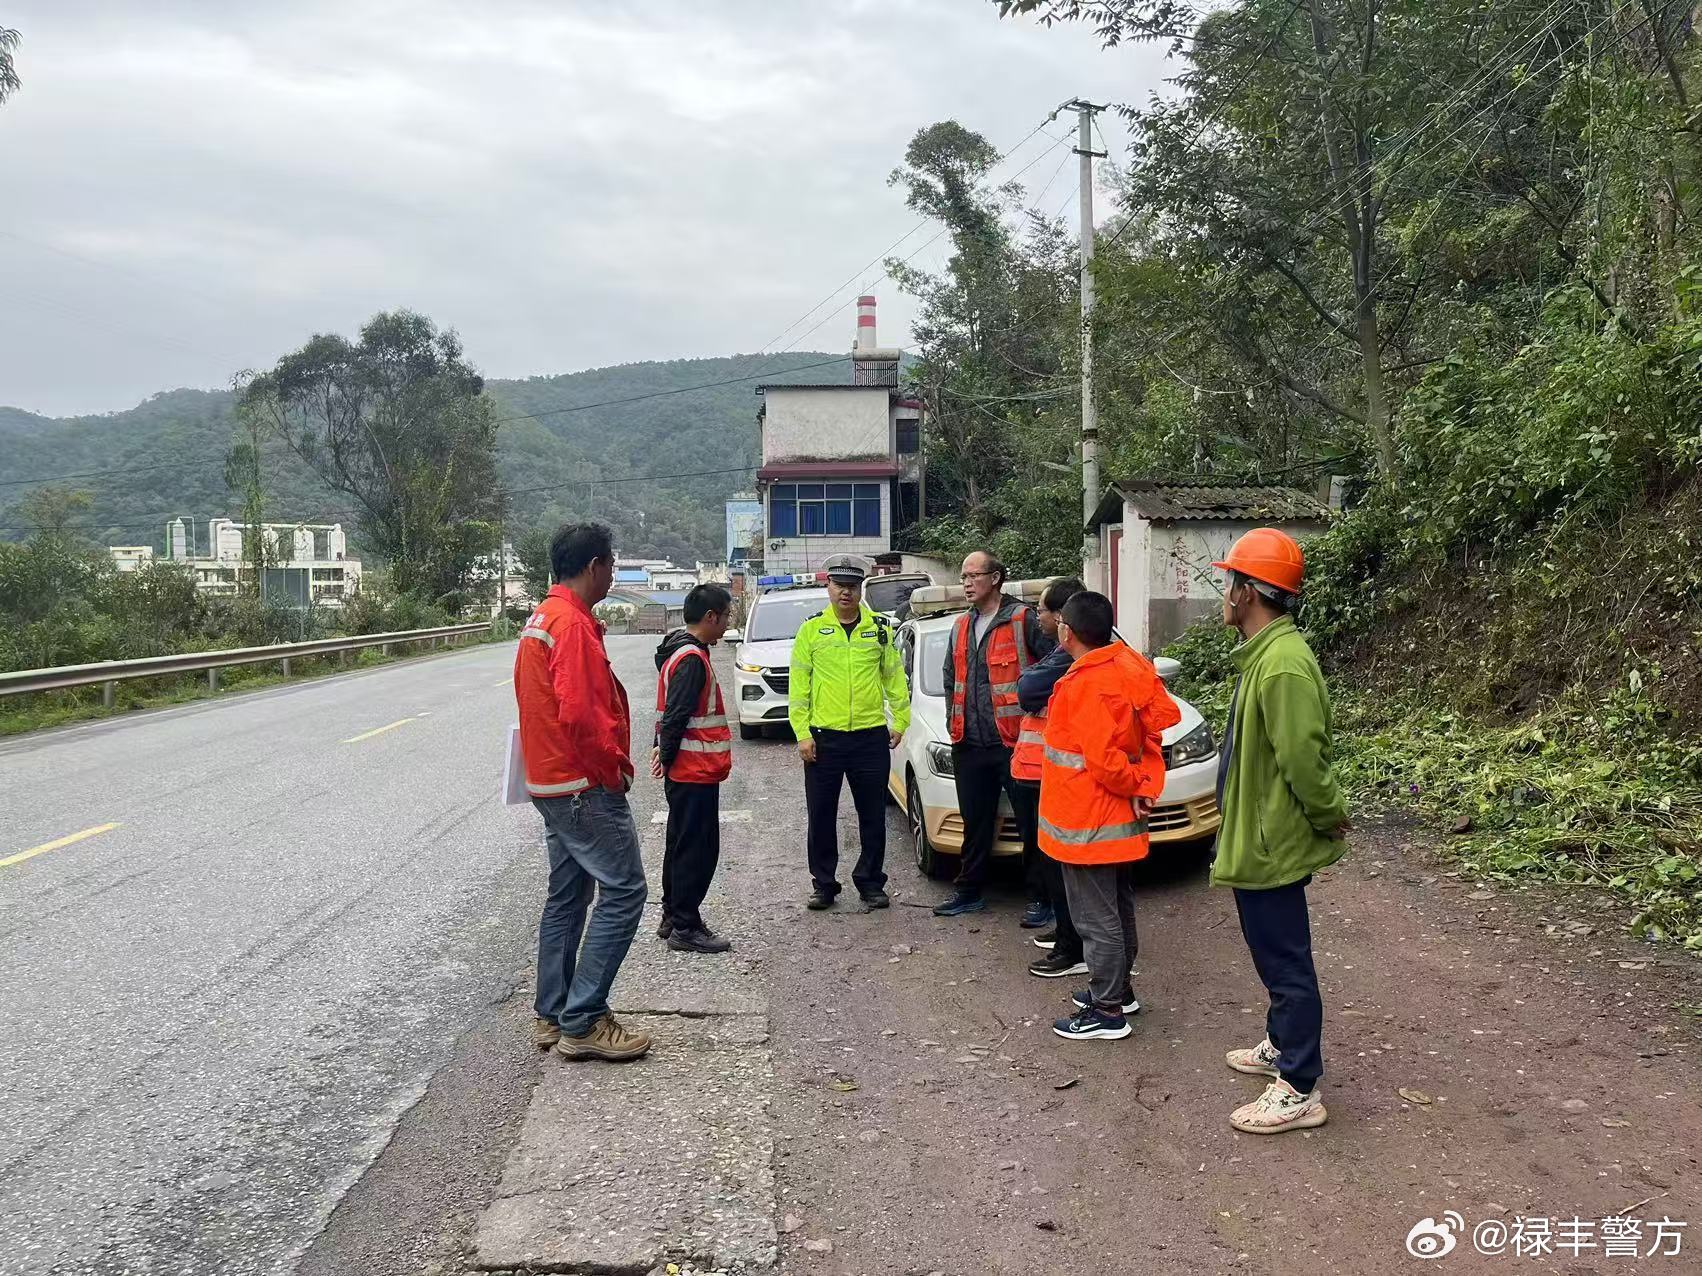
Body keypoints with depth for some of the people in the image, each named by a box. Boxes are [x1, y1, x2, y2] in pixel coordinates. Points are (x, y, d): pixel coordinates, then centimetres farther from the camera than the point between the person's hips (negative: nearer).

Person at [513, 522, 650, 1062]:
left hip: (551, 781, 11)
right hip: (585, 785, -11)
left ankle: (553, 1016, 22)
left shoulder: (540, 619, 15)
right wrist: (615, 768, -13)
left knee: (566, 897, 15)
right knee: (623, 892, -6)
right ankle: (583, 1022, -5)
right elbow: (581, 713, -27)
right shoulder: (573, 623, -18)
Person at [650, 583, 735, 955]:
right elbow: (676, 716, -22)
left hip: (685, 771, 11)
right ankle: (684, 927, 2)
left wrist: (666, 754, 15)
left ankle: (672, 917, 27)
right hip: (696, 772, -10)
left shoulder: (683, 652, 14)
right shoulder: (692, 659, -19)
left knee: (681, 845, 17)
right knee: (698, 849, -4)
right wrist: (667, 756, -12)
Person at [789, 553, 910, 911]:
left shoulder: (879, 629, 6)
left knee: (873, 816, 8)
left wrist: (901, 720, 5)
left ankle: (870, 882, 21)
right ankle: (824, 884, 20)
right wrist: (802, 733, -5)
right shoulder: (811, 629, 2)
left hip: (871, 737, 1)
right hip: (823, 737, -1)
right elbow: (799, 684, 1)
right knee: (821, 817, 7)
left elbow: (895, 677, 12)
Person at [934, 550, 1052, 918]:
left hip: (1014, 741, -7)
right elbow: (950, 679, 27)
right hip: (969, 746, 7)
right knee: (976, 824, 16)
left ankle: (1040, 899, 9)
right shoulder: (961, 627, 16)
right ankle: (969, 892, 26)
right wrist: (953, 722, 18)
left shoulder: (1023, 620, -7)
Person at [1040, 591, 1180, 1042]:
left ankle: (1106, 1012, 9)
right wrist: (1145, 784, -1)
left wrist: (1136, 784, -9)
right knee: (1117, 911, 21)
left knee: (1097, 919, 0)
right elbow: (1165, 715, 3)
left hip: (1087, 824, -10)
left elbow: (1106, 760, -27)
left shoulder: (1084, 685, -23)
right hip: (1120, 820, 10)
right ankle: (1117, 988, 35)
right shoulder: (1129, 665, 2)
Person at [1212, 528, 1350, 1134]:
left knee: (1286, 963, 1)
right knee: (1276, 957, 23)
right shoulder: (1264, 653, 8)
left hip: (1274, 844, -10)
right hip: (1258, 839, 10)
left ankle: (1300, 1090, 12)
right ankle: (1281, 1046, 40)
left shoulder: (1284, 663, -26)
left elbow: (1304, 759, -27)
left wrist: (1331, 819, -14)